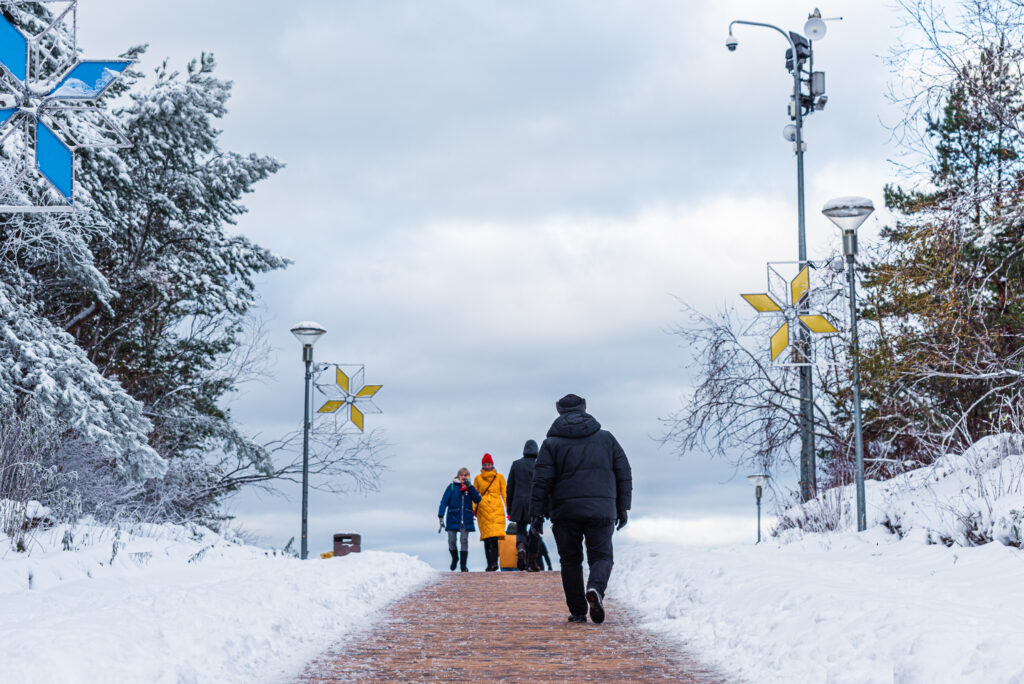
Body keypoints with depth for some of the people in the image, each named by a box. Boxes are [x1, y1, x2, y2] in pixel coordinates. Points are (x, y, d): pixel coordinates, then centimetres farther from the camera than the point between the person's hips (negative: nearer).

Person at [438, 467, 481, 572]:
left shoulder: (470, 487, 9)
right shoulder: (452, 487, 2)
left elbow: (477, 499, -5)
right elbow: (444, 501, -2)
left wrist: (469, 486, -12)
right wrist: (440, 516, -13)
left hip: (466, 519, 1)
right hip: (453, 518, -1)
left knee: (464, 541, -4)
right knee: (451, 541, -1)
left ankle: (463, 565, 1)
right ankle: (455, 558, 27)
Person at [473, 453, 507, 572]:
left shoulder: (499, 477, 12)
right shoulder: (478, 478, 15)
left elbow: (504, 494, 10)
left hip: (496, 508, -1)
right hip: (483, 508, 1)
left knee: (494, 536, -16)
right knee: (487, 538, -4)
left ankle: (493, 563, -23)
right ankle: (490, 564, -2)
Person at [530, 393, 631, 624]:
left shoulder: (552, 443, 4)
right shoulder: (606, 438, 11)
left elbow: (541, 481, -4)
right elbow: (624, 475, 10)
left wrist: (537, 513, -1)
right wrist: (622, 508, 15)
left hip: (565, 511, 0)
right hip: (601, 510, 0)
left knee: (570, 560, 10)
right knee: (601, 556, 6)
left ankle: (577, 611, 7)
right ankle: (595, 588, -25)